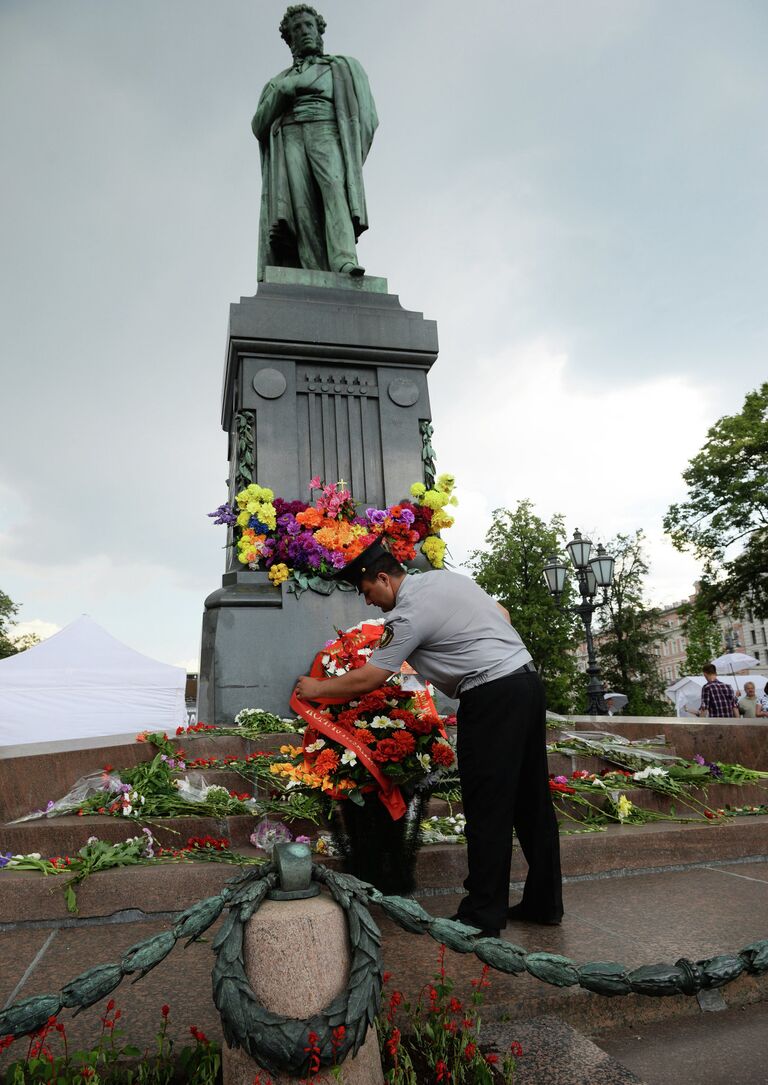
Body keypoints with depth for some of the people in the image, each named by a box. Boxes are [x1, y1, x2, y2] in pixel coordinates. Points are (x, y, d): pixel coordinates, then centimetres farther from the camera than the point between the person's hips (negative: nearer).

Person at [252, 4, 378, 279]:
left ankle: (344, 260, -53)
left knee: (335, 187, -34)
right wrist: (285, 90, 4)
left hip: (327, 135, -1)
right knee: (301, 203, -27)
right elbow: (259, 126, 17)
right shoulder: (279, 81, 32)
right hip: (289, 140, 1)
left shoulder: (341, 67, 26)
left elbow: (365, 115, 12)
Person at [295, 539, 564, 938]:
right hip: (528, 680, 10)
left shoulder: (409, 614, -12)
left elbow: (368, 680, -8)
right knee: (531, 799, 14)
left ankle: (482, 916, 7)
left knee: (487, 808, -2)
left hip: (491, 697, -10)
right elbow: (503, 614, 21)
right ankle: (544, 902, 24)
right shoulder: (447, 576, 13)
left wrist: (317, 688, 5)